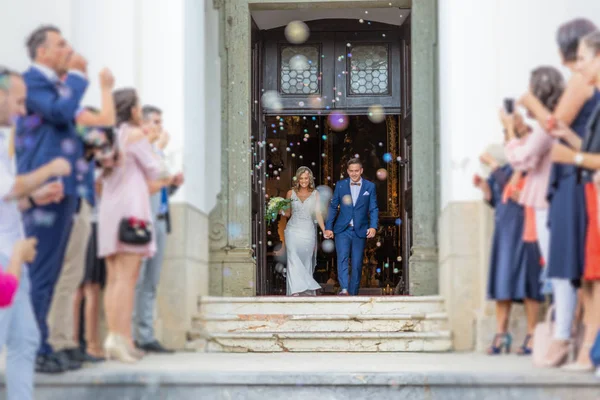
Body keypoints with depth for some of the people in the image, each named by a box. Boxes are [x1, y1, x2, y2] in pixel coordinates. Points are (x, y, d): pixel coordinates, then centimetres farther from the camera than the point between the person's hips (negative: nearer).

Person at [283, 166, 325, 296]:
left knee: (306, 262, 3)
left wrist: (324, 231, -6)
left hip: (308, 231, 0)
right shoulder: (291, 193, 7)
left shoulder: (315, 194, 6)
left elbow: (318, 214, 3)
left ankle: (307, 290, 11)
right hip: (293, 230, 0)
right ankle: (296, 290, -20)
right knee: (293, 261, -15)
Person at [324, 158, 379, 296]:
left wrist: (373, 226, -12)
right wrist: (328, 227, 2)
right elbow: (333, 207, 8)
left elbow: (373, 209, 3)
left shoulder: (370, 186, 5)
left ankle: (353, 293, 10)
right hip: (342, 229, 0)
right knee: (342, 258, -19)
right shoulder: (340, 185, 7)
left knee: (357, 263, 2)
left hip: (360, 231, 0)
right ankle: (344, 289, -29)